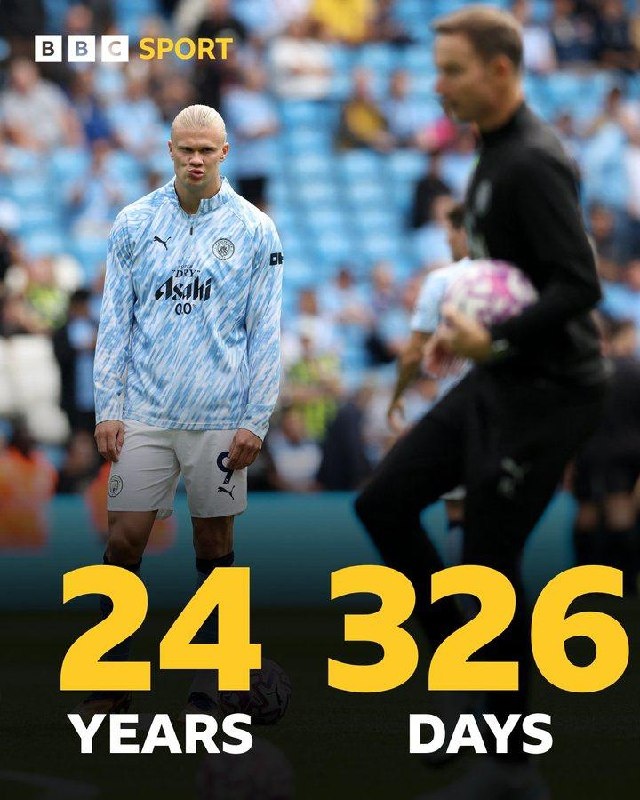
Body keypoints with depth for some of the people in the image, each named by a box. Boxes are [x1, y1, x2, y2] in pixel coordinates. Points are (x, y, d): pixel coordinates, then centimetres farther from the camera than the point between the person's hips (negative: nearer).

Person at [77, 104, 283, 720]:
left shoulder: (254, 230, 1)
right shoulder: (134, 223, 5)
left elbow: (265, 332, 1)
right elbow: (115, 321, 7)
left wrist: (256, 419, -5)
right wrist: (108, 407, 0)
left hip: (219, 416, -1)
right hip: (144, 415, 1)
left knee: (214, 544, 4)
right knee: (124, 539, -2)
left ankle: (206, 685, 12)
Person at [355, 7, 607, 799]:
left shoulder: (533, 163, -20)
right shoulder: (496, 153, 10)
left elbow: (580, 286, -25)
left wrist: (495, 340, -33)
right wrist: (465, 327, 13)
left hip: (544, 390, -10)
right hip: (499, 379, 10)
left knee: (489, 560, -4)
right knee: (383, 502, 10)